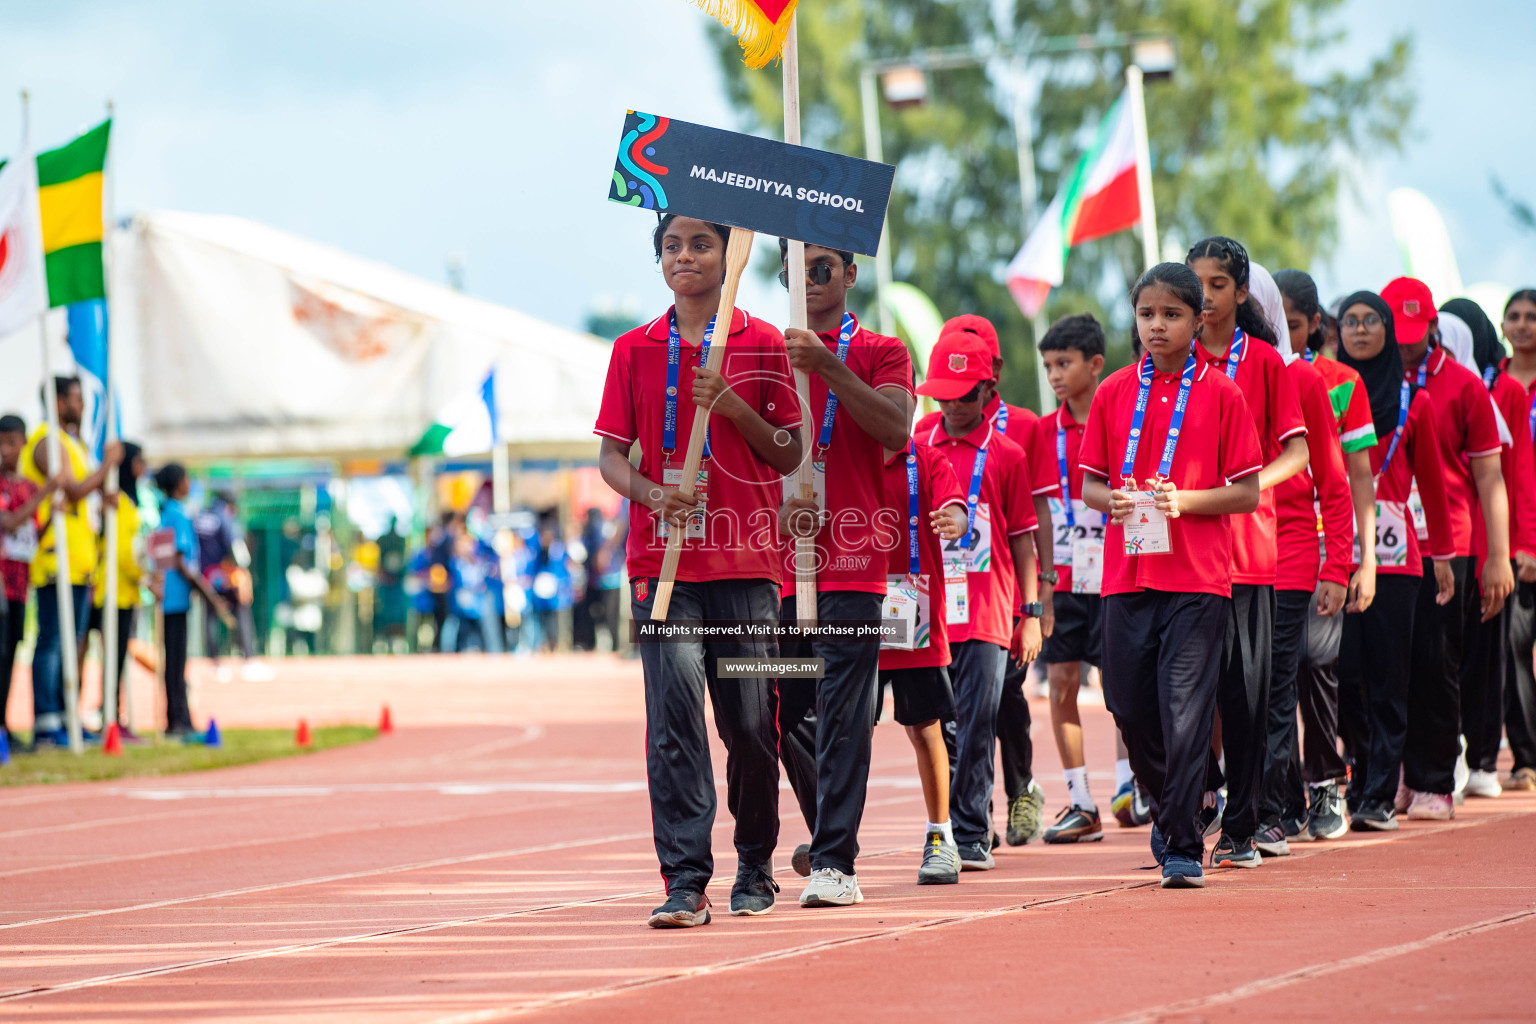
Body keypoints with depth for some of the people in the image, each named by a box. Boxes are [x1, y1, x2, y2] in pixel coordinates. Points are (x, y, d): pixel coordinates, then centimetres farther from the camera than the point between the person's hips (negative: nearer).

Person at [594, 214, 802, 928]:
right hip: (662, 561, 0)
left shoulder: (762, 345, 5)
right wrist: (649, 491, -12)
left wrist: (734, 408, -12)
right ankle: (685, 881, -14)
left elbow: (789, 456, 4)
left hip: (746, 559, 0)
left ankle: (756, 866, 22)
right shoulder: (635, 351, 9)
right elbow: (611, 454, 9)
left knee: (750, 723, 3)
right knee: (674, 717, -11)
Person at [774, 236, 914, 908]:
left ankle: (834, 862, -10)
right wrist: (777, 502, -5)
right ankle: (833, 829, 26)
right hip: (779, 560, 4)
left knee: (843, 713, -9)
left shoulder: (880, 353, 3)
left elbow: (895, 428, -14)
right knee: (785, 713, 7)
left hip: (852, 557, -4)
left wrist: (828, 367, -24)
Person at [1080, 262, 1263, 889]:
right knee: (1132, 710, 7)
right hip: (1127, 574, 4)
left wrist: (1185, 499, -15)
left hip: (1198, 579, -4)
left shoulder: (1221, 394, 0)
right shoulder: (1113, 393, 9)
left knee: (1185, 714, -9)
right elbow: (1088, 485, 13)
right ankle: (1169, 815, 31)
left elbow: (1248, 493, 0)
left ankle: (1183, 849, -4)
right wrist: (1112, 499, -9)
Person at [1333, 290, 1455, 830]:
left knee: (1386, 677, -2)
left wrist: (1443, 554, 15)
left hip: (1393, 555, -1)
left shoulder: (1414, 400, 7)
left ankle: (1380, 797, 0)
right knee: (1344, 673, -1)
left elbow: (1431, 480, 14)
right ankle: (1359, 784, 10)